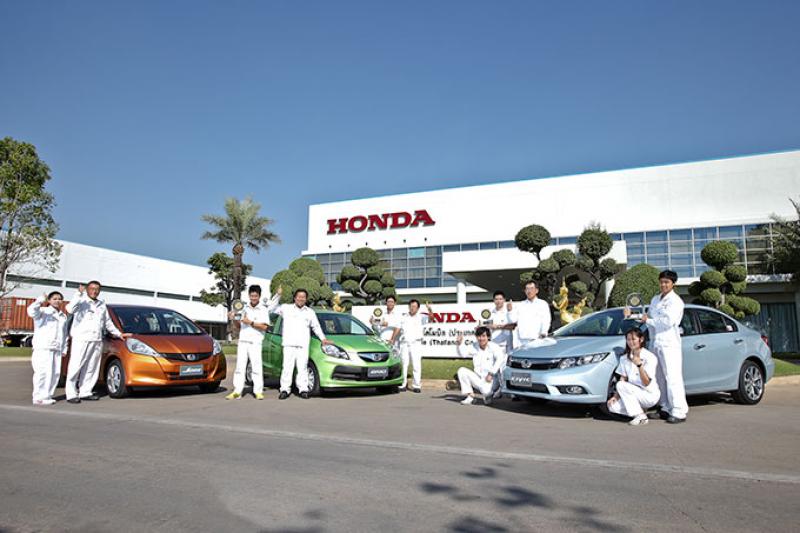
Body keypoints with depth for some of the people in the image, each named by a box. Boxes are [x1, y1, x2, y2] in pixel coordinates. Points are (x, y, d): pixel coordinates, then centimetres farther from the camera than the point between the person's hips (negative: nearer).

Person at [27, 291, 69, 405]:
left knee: (55, 373, 4)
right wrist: (41, 300, -31)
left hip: (57, 349, 7)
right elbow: (31, 311, -22)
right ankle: (39, 397, -7)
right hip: (43, 348, -7)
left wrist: (64, 349, 17)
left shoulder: (63, 316, 21)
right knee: (43, 372, -12)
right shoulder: (43, 311, 1)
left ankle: (47, 395, 13)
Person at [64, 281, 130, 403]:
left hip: (97, 341, 6)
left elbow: (108, 322, 30)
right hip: (81, 340, -6)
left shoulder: (102, 305, 22)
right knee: (75, 367, -6)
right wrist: (79, 294, -24)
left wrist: (119, 334, 29)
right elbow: (70, 309, -21)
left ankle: (85, 392, 12)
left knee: (91, 368, 6)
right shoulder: (81, 302, 1)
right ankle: (71, 394, -4)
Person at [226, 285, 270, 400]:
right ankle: (237, 391, 3)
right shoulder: (245, 308, 15)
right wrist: (233, 319, 3)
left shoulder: (263, 309, 1)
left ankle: (258, 391, 1)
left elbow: (264, 326, -9)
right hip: (242, 341, 4)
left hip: (255, 343, -4)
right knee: (240, 366, 2)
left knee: (256, 367, -5)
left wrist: (250, 322, -16)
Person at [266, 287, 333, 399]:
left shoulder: (310, 312, 20)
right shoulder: (286, 308, 11)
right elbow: (271, 308, 4)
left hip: (303, 345, 2)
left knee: (302, 368, -3)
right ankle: (285, 389, 1)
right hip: (289, 344, -2)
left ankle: (303, 389, 1)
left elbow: (316, 327, 25)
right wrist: (278, 295, -4)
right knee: (287, 367, -5)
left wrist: (323, 338, 15)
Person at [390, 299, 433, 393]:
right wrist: (392, 340, 9)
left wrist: (429, 309, -30)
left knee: (416, 365, -3)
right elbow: (397, 329, 15)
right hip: (404, 343, 2)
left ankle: (416, 385, 1)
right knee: (403, 364, 3)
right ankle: (403, 384, 9)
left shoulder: (421, 317, 6)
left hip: (416, 344, -2)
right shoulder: (404, 318, 14)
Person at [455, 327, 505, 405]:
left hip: (489, 379, -5)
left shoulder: (493, 347, -8)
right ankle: (470, 395, -4)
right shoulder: (474, 347, 9)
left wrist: (491, 373, -26)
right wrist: (459, 344, -19)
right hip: (477, 378, 5)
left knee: (485, 391, -35)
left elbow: (500, 358, -22)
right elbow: (463, 353, 1)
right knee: (461, 371, -15)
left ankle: (488, 394, 6)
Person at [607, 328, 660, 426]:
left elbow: (646, 383, -19)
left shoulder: (650, 357, -14)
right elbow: (623, 379, 4)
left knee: (621, 385, -27)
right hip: (635, 393, 6)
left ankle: (640, 416, -15)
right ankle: (641, 409, 6)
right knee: (613, 406, -17)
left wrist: (639, 365, -32)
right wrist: (616, 396, -9)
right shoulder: (625, 358, 4)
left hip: (650, 395, -6)